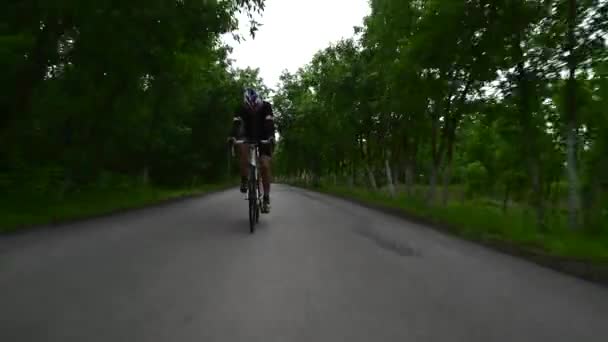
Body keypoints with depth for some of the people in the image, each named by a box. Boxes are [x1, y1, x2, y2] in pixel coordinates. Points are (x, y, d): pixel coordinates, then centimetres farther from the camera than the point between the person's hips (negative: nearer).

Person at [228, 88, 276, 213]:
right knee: (242, 147, -34)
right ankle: (244, 180, -20)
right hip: (249, 137, 1)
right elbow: (236, 123, -30)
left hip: (263, 138, -1)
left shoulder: (266, 106, -19)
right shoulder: (241, 109, -15)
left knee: (265, 166, -16)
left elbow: (269, 123, -33)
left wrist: (271, 136, -52)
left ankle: (266, 198, -6)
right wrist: (232, 136, -50)